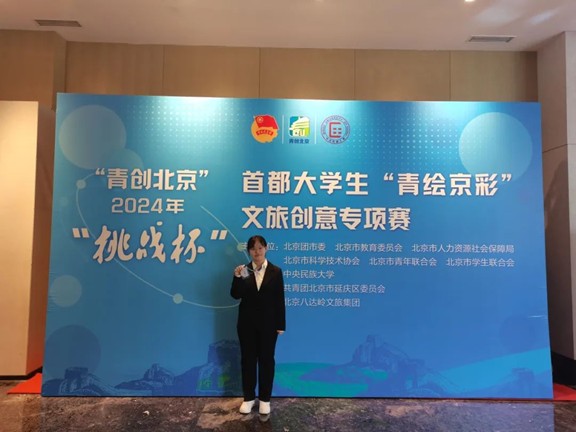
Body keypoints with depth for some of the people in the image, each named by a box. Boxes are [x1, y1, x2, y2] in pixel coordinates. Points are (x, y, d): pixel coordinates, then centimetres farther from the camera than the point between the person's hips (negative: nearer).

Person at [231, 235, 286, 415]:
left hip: (268, 323, -1)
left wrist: (281, 324, -5)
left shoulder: (276, 271, -3)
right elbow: (235, 296, -7)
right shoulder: (243, 271, 0)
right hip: (247, 322, 1)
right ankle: (249, 397, 27)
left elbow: (280, 299, -3)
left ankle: (265, 398, 25)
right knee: (248, 359, 11)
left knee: (266, 359, 9)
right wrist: (237, 277, -24)